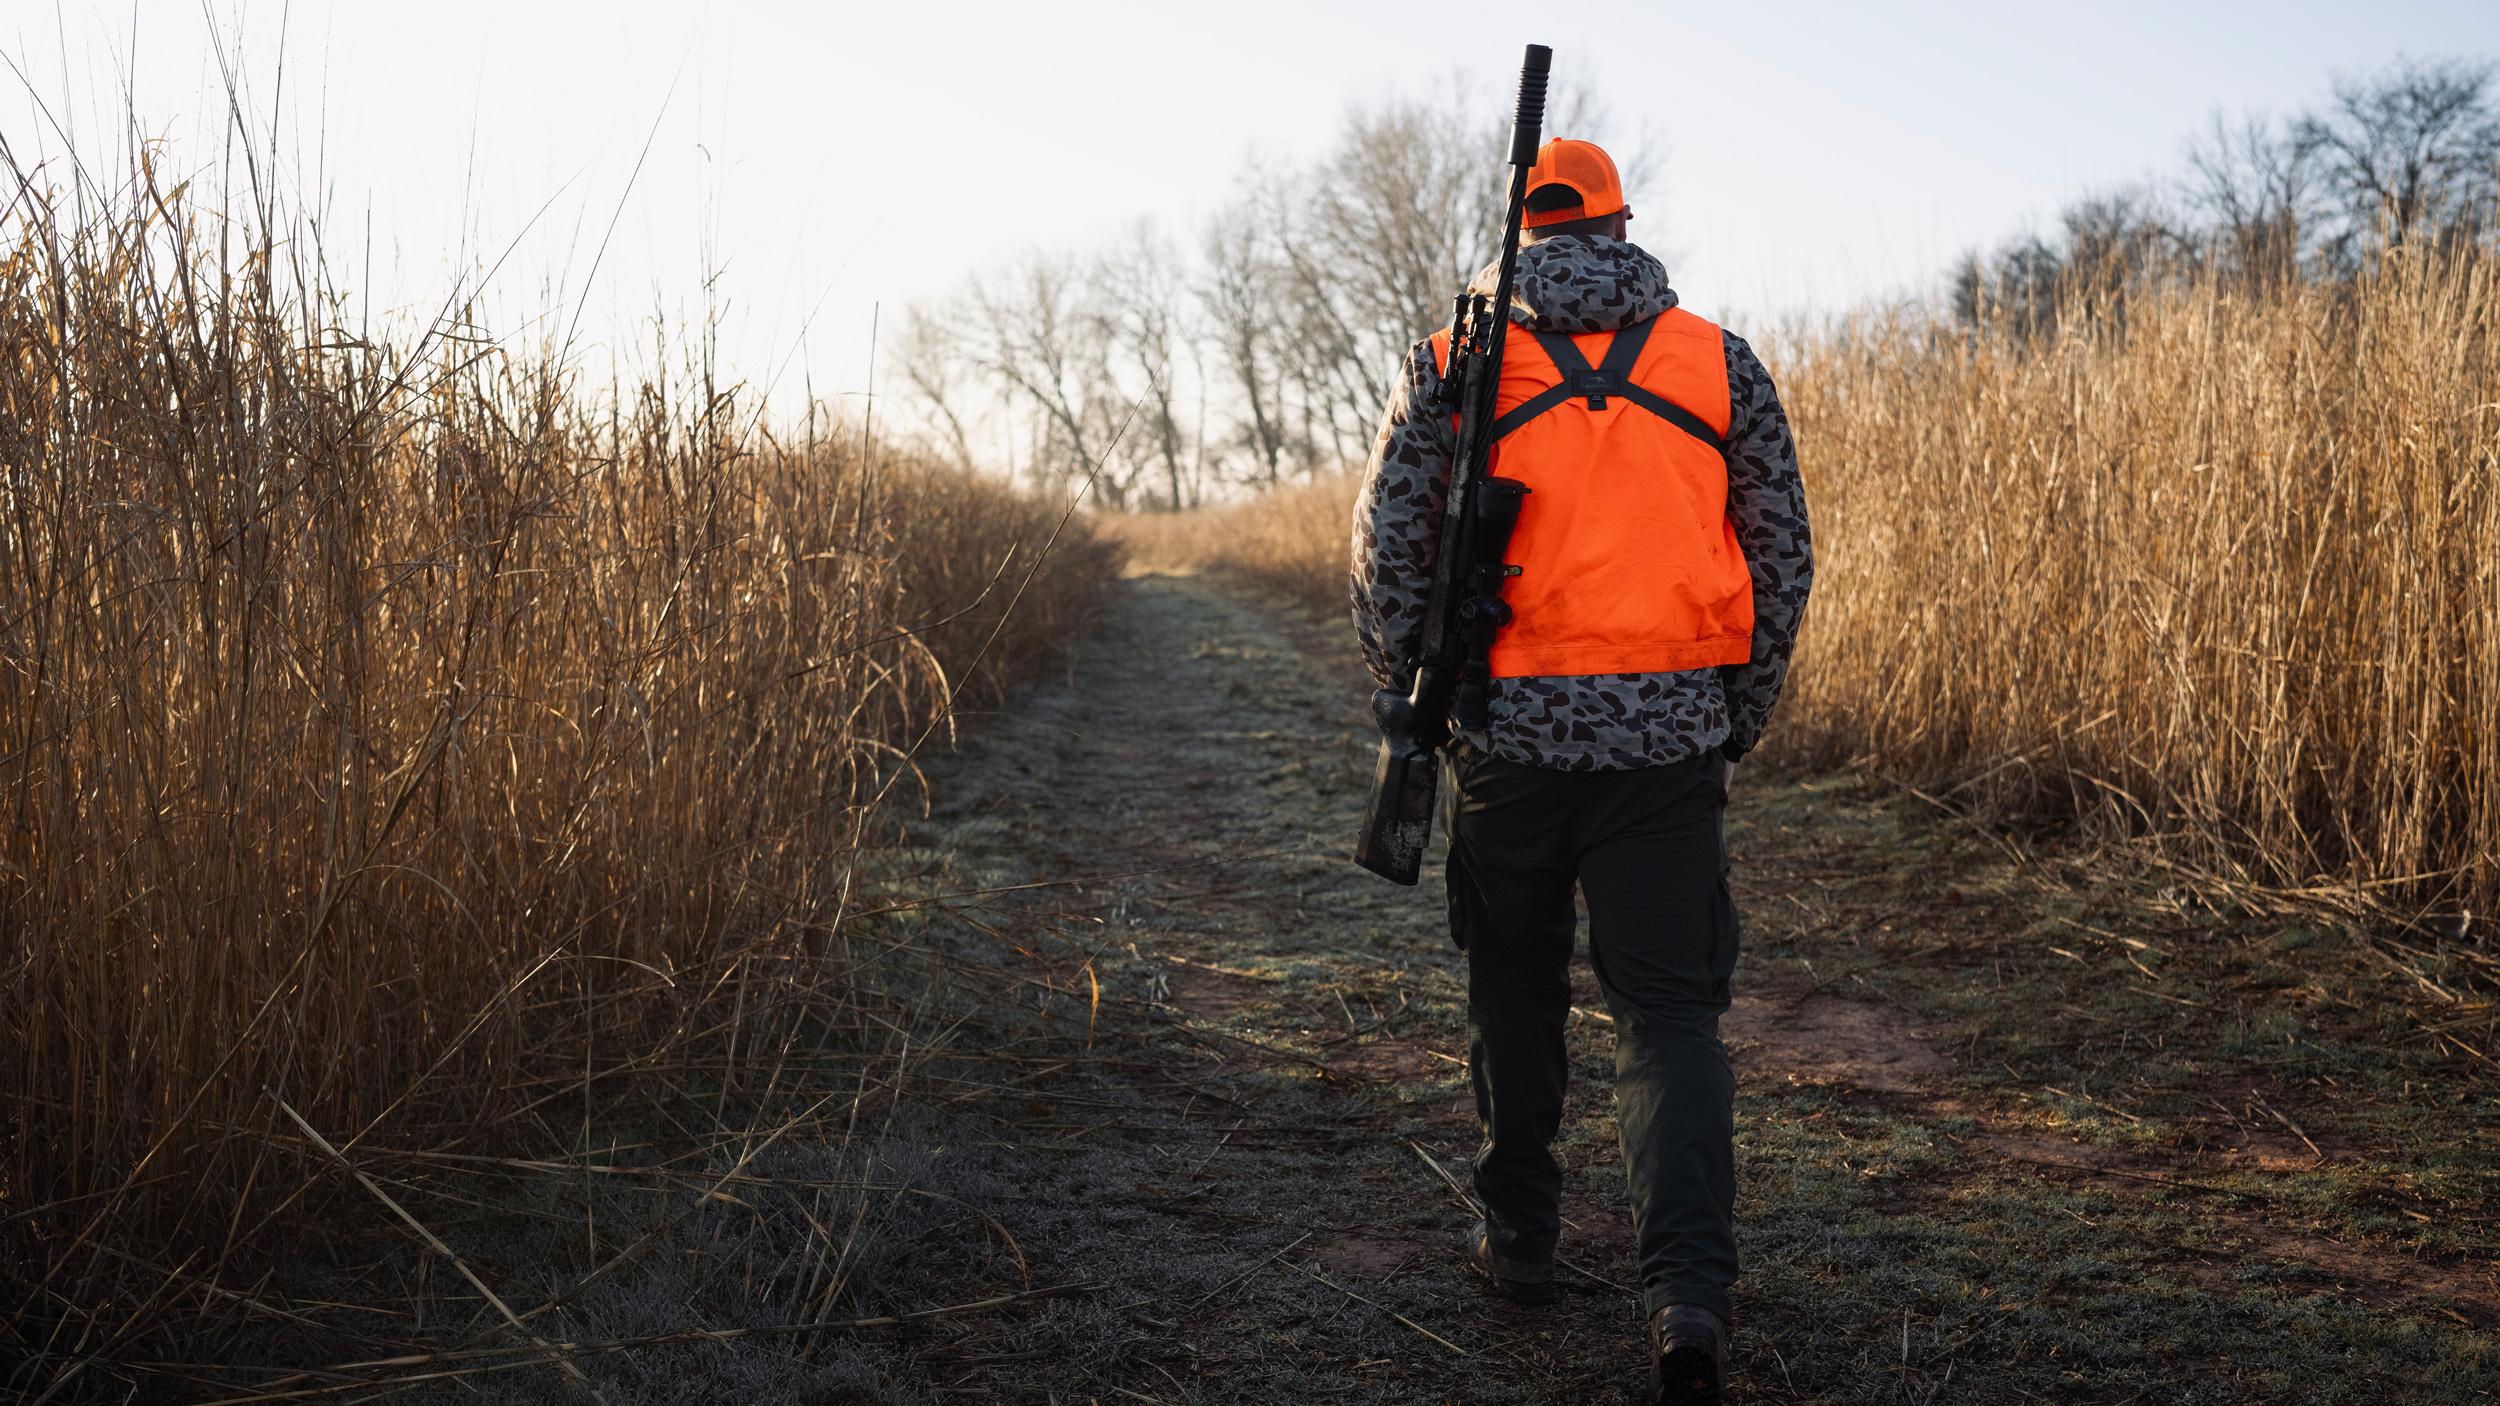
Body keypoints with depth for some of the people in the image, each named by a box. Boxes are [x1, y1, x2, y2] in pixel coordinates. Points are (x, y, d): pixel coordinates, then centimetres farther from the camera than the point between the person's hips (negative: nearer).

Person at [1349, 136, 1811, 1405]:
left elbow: (1385, 548, -1)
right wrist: (1740, 717, 17)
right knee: (1669, 1011, 4)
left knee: (1514, 990, 18)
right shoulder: (1721, 365, 6)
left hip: (1509, 731, 0)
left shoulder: (1450, 364, 2)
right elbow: (1783, 558, 7)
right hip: (1669, 736, 0)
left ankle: (1519, 1238, 29)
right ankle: (1689, 1291, -10)